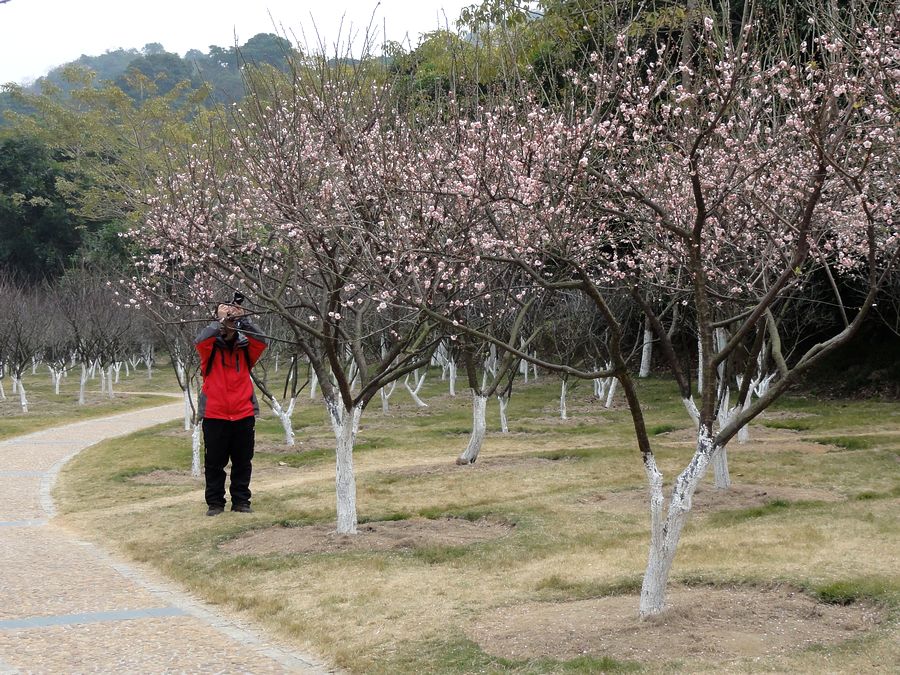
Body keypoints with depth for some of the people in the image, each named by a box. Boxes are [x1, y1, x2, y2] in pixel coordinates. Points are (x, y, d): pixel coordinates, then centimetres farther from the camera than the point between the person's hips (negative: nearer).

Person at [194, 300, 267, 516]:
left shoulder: (245, 348, 5)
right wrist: (221, 322, -29)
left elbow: (260, 342, -14)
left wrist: (243, 320, -25)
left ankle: (241, 501, 18)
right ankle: (215, 503, 13)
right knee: (214, 463, 5)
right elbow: (201, 341, -21)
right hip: (214, 416, -2)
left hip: (244, 416, 2)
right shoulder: (211, 348, 1)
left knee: (243, 463, 8)